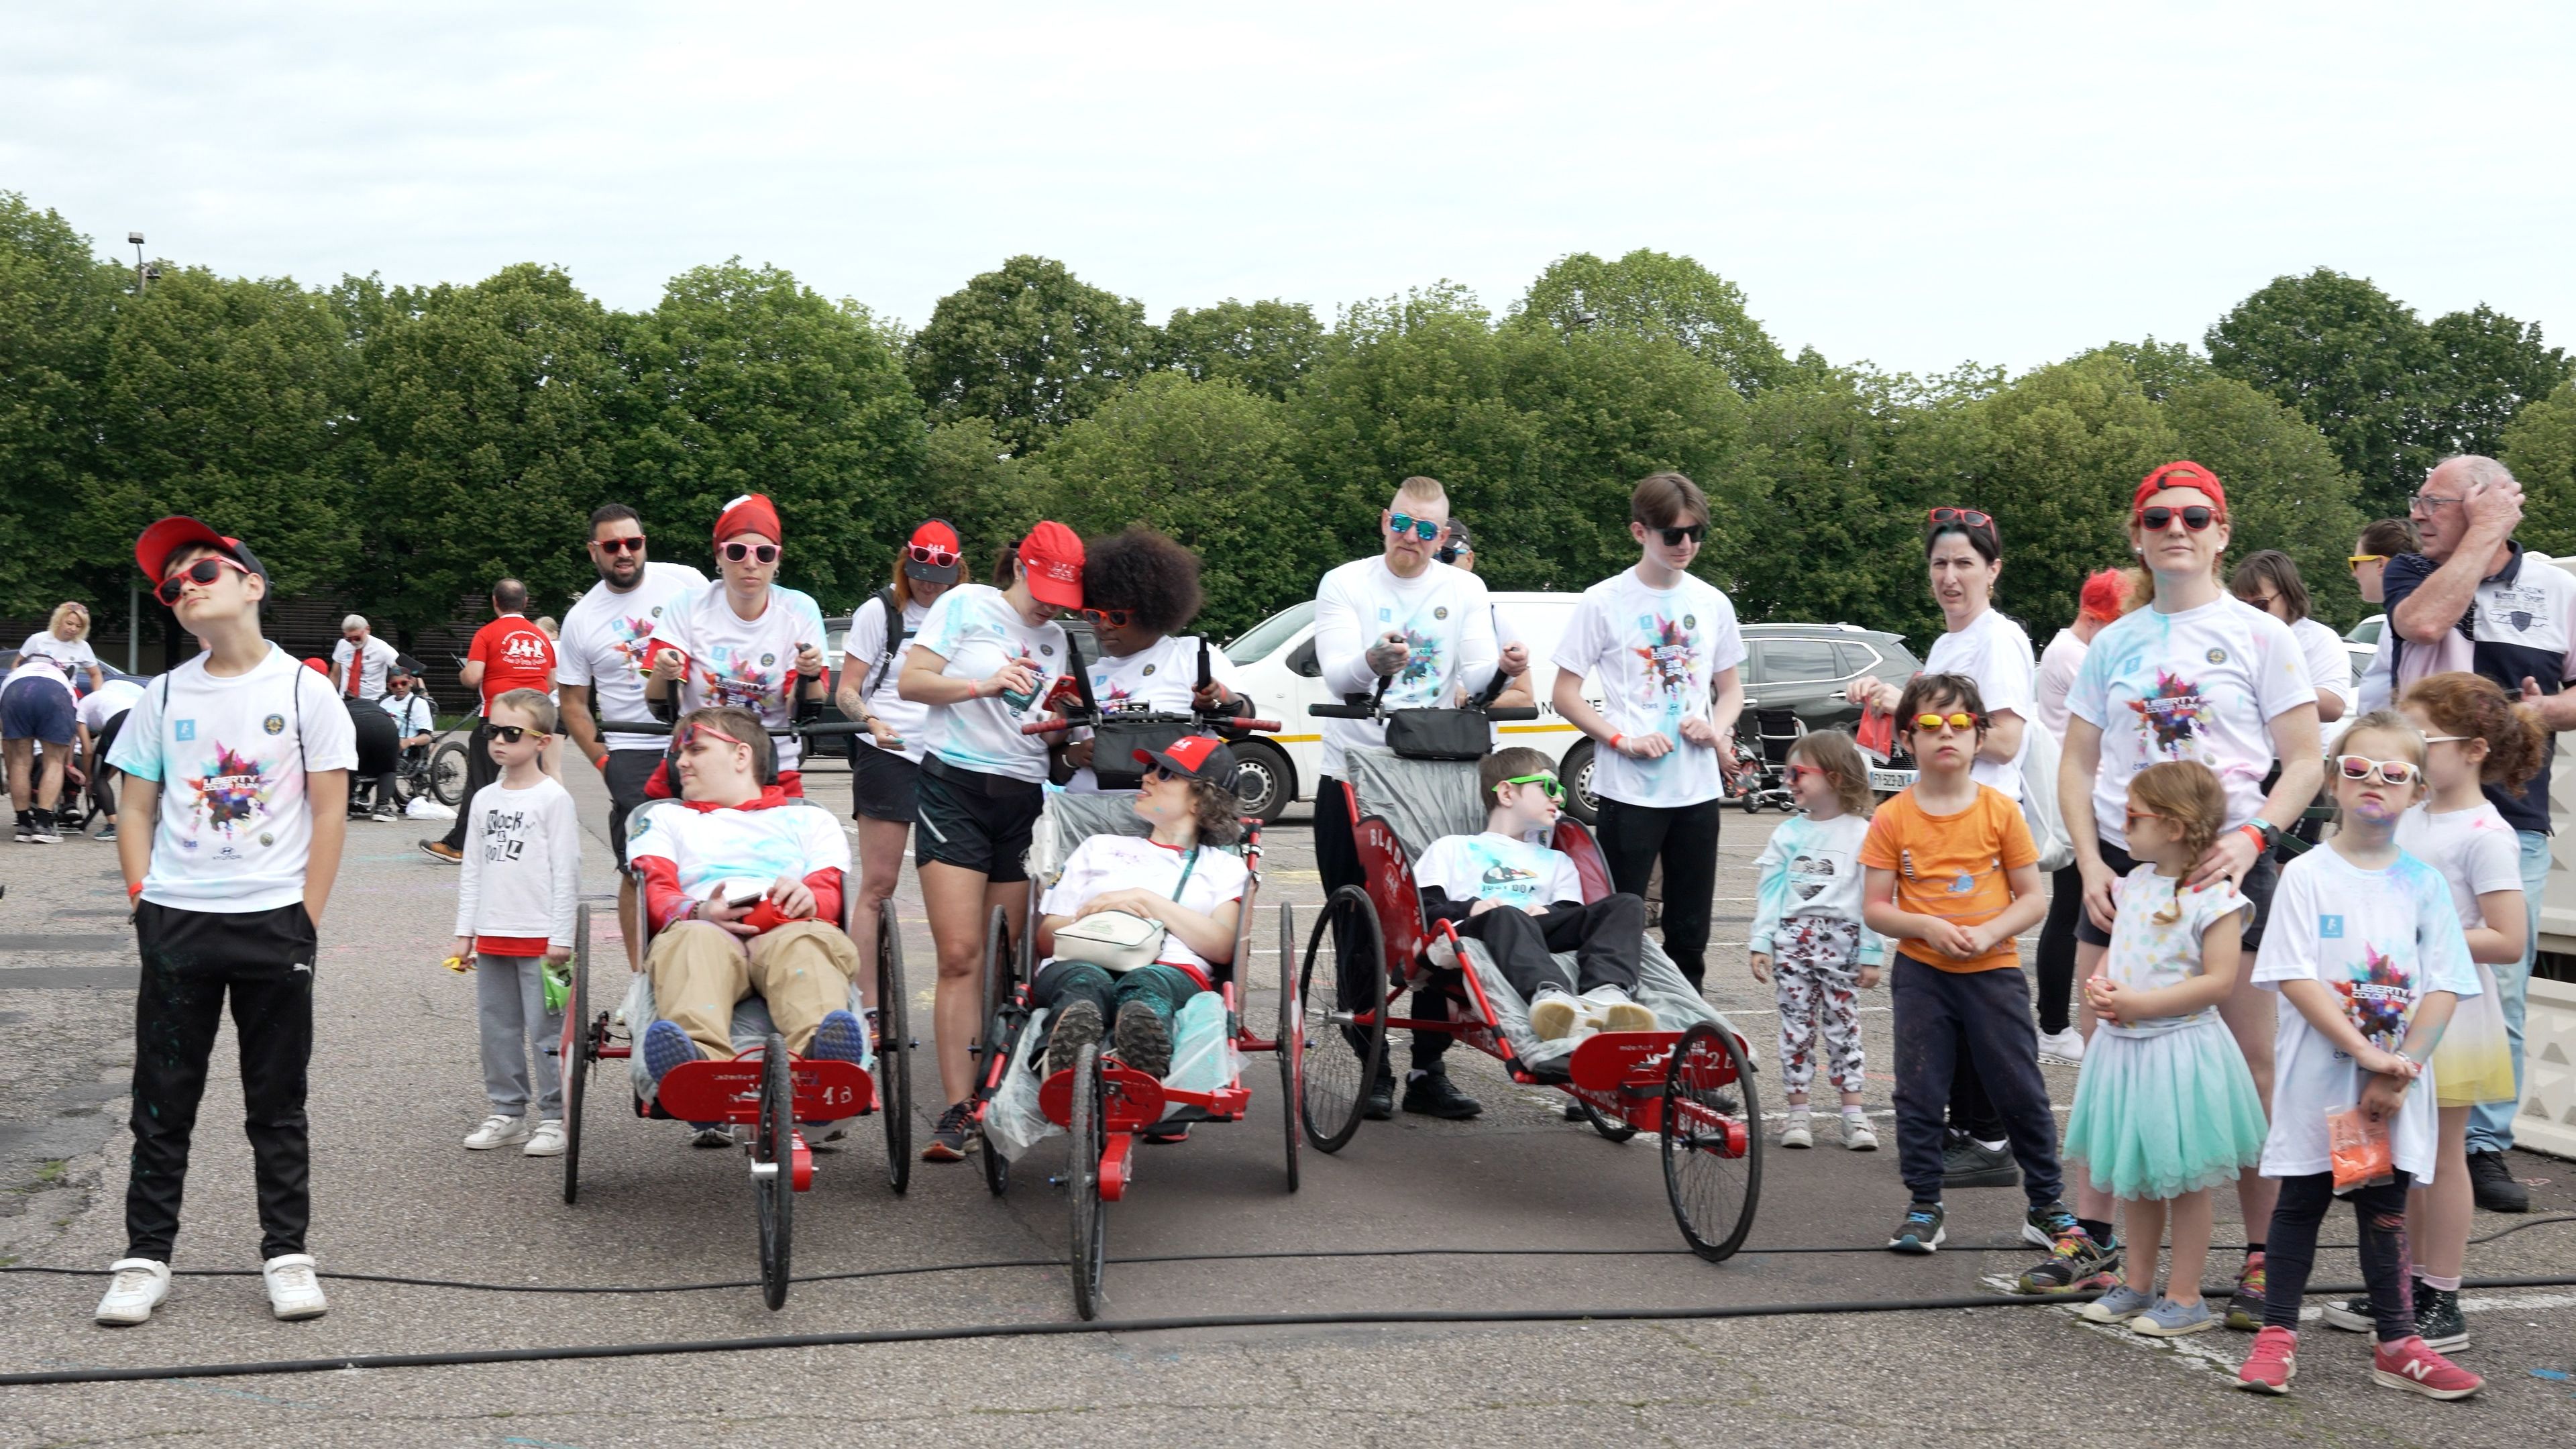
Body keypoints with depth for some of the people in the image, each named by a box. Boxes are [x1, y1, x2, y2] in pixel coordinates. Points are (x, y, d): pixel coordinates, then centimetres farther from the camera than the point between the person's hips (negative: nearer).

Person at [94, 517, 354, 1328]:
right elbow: (137, 811, 10)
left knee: (277, 1104, 6)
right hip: (176, 924, 2)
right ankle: (146, 1259, 13)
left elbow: (329, 812, -1)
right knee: (163, 1100, 6)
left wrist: (305, 920, -6)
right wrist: (143, 899, -2)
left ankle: (287, 1255, 14)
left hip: (274, 921, -2)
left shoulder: (302, 690, 0)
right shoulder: (165, 697, 7)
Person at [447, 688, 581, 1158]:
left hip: (539, 937, -6)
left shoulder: (553, 799, -6)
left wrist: (560, 937, -12)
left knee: (546, 1030, -3)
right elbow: (472, 869, 15)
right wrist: (464, 932, 11)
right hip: (492, 937, 6)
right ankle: (507, 1113, 20)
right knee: (497, 1027, 10)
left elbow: (566, 871, -8)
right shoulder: (484, 800, 11)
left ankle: (555, 1117, 6)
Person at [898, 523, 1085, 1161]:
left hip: (1023, 798, 5)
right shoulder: (966, 606, 2)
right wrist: (987, 684, -16)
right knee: (960, 956, -13)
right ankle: (958, 1110, -14)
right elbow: (910, 682, -4)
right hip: (955, 789, -5)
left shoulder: (1054, 638, 18)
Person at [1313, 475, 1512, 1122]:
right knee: (1359, 932, 2)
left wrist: (1501, 667, -28)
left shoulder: (1465, 591, 7)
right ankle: (1374, 1069, 10)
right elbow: (1337, 674, -14)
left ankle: (1429, 1070, 9)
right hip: (1353, 776, -1)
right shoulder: (1344, 585, 0)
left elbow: (1477, 675, -5)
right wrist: (1372, 662, -36)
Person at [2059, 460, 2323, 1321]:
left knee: (2251, 1071, -2)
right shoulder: (2113, 645, 11)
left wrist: (2253, 838, -16)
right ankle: (2092, 1239, 16)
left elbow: (2305, 762, -1)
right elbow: (2076, 765, 12)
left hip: (2221, 868, -3)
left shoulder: (2258, 636, 2)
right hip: (2121, 866, 4)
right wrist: (2090, 861, -2)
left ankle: (2262, 1259, 5)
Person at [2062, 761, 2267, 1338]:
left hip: (2178, 1049, -8)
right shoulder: (2134, 884, 8)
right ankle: (2138, 1285, 29)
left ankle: (2184, 1296, 14)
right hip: (2123, 1047, 8)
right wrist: (2099, 985, -4)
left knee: (2183, 1179, 4)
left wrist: (2139, 1003, -22)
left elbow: (2218, 980, -20)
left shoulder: (2212, 896, -16)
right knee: (2134, 1174, 16)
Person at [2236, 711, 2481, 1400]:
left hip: (2397, 1087, 2)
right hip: (2319, 1078, -2)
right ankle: (2278, 1335, 13)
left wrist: (2401, 1071, -12)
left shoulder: (2425, 884, 3)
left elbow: (2444, 988, -1)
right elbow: (2296, 979, -12)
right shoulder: (2308, 875, -5)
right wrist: (2365, 1052, -18)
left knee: (2386, 1208, 10)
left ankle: (2397, 1344, 17)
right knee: (2302, 1200, 5)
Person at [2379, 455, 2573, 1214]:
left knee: (2500, 993, 2)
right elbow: (2425, 621, -19)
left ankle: (2486, 1147, 10)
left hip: (2514, 819, 0)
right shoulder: (2412, 573, 4)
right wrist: (2486, 533, -12)